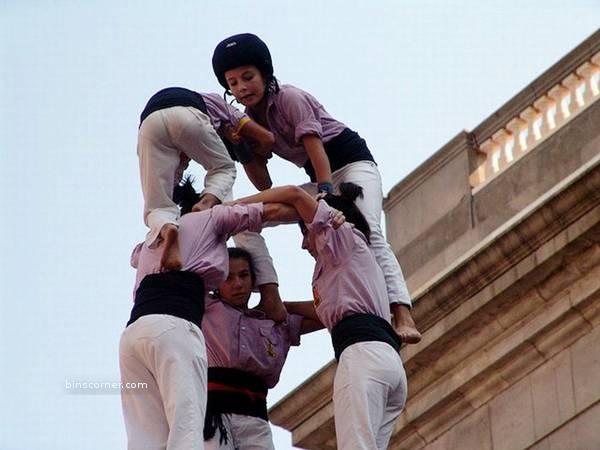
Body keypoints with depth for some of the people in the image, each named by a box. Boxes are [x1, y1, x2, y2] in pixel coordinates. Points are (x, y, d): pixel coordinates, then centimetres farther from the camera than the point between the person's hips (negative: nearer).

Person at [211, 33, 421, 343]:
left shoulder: (289, 98, -16)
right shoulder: (250, 120, 5)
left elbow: (315, 147, -28)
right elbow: (266, 188, 2)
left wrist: (327, 193, -40)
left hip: (351, 161, -8)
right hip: (320, 180, 8)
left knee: (367, 233, -31)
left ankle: (402, 317, -48)